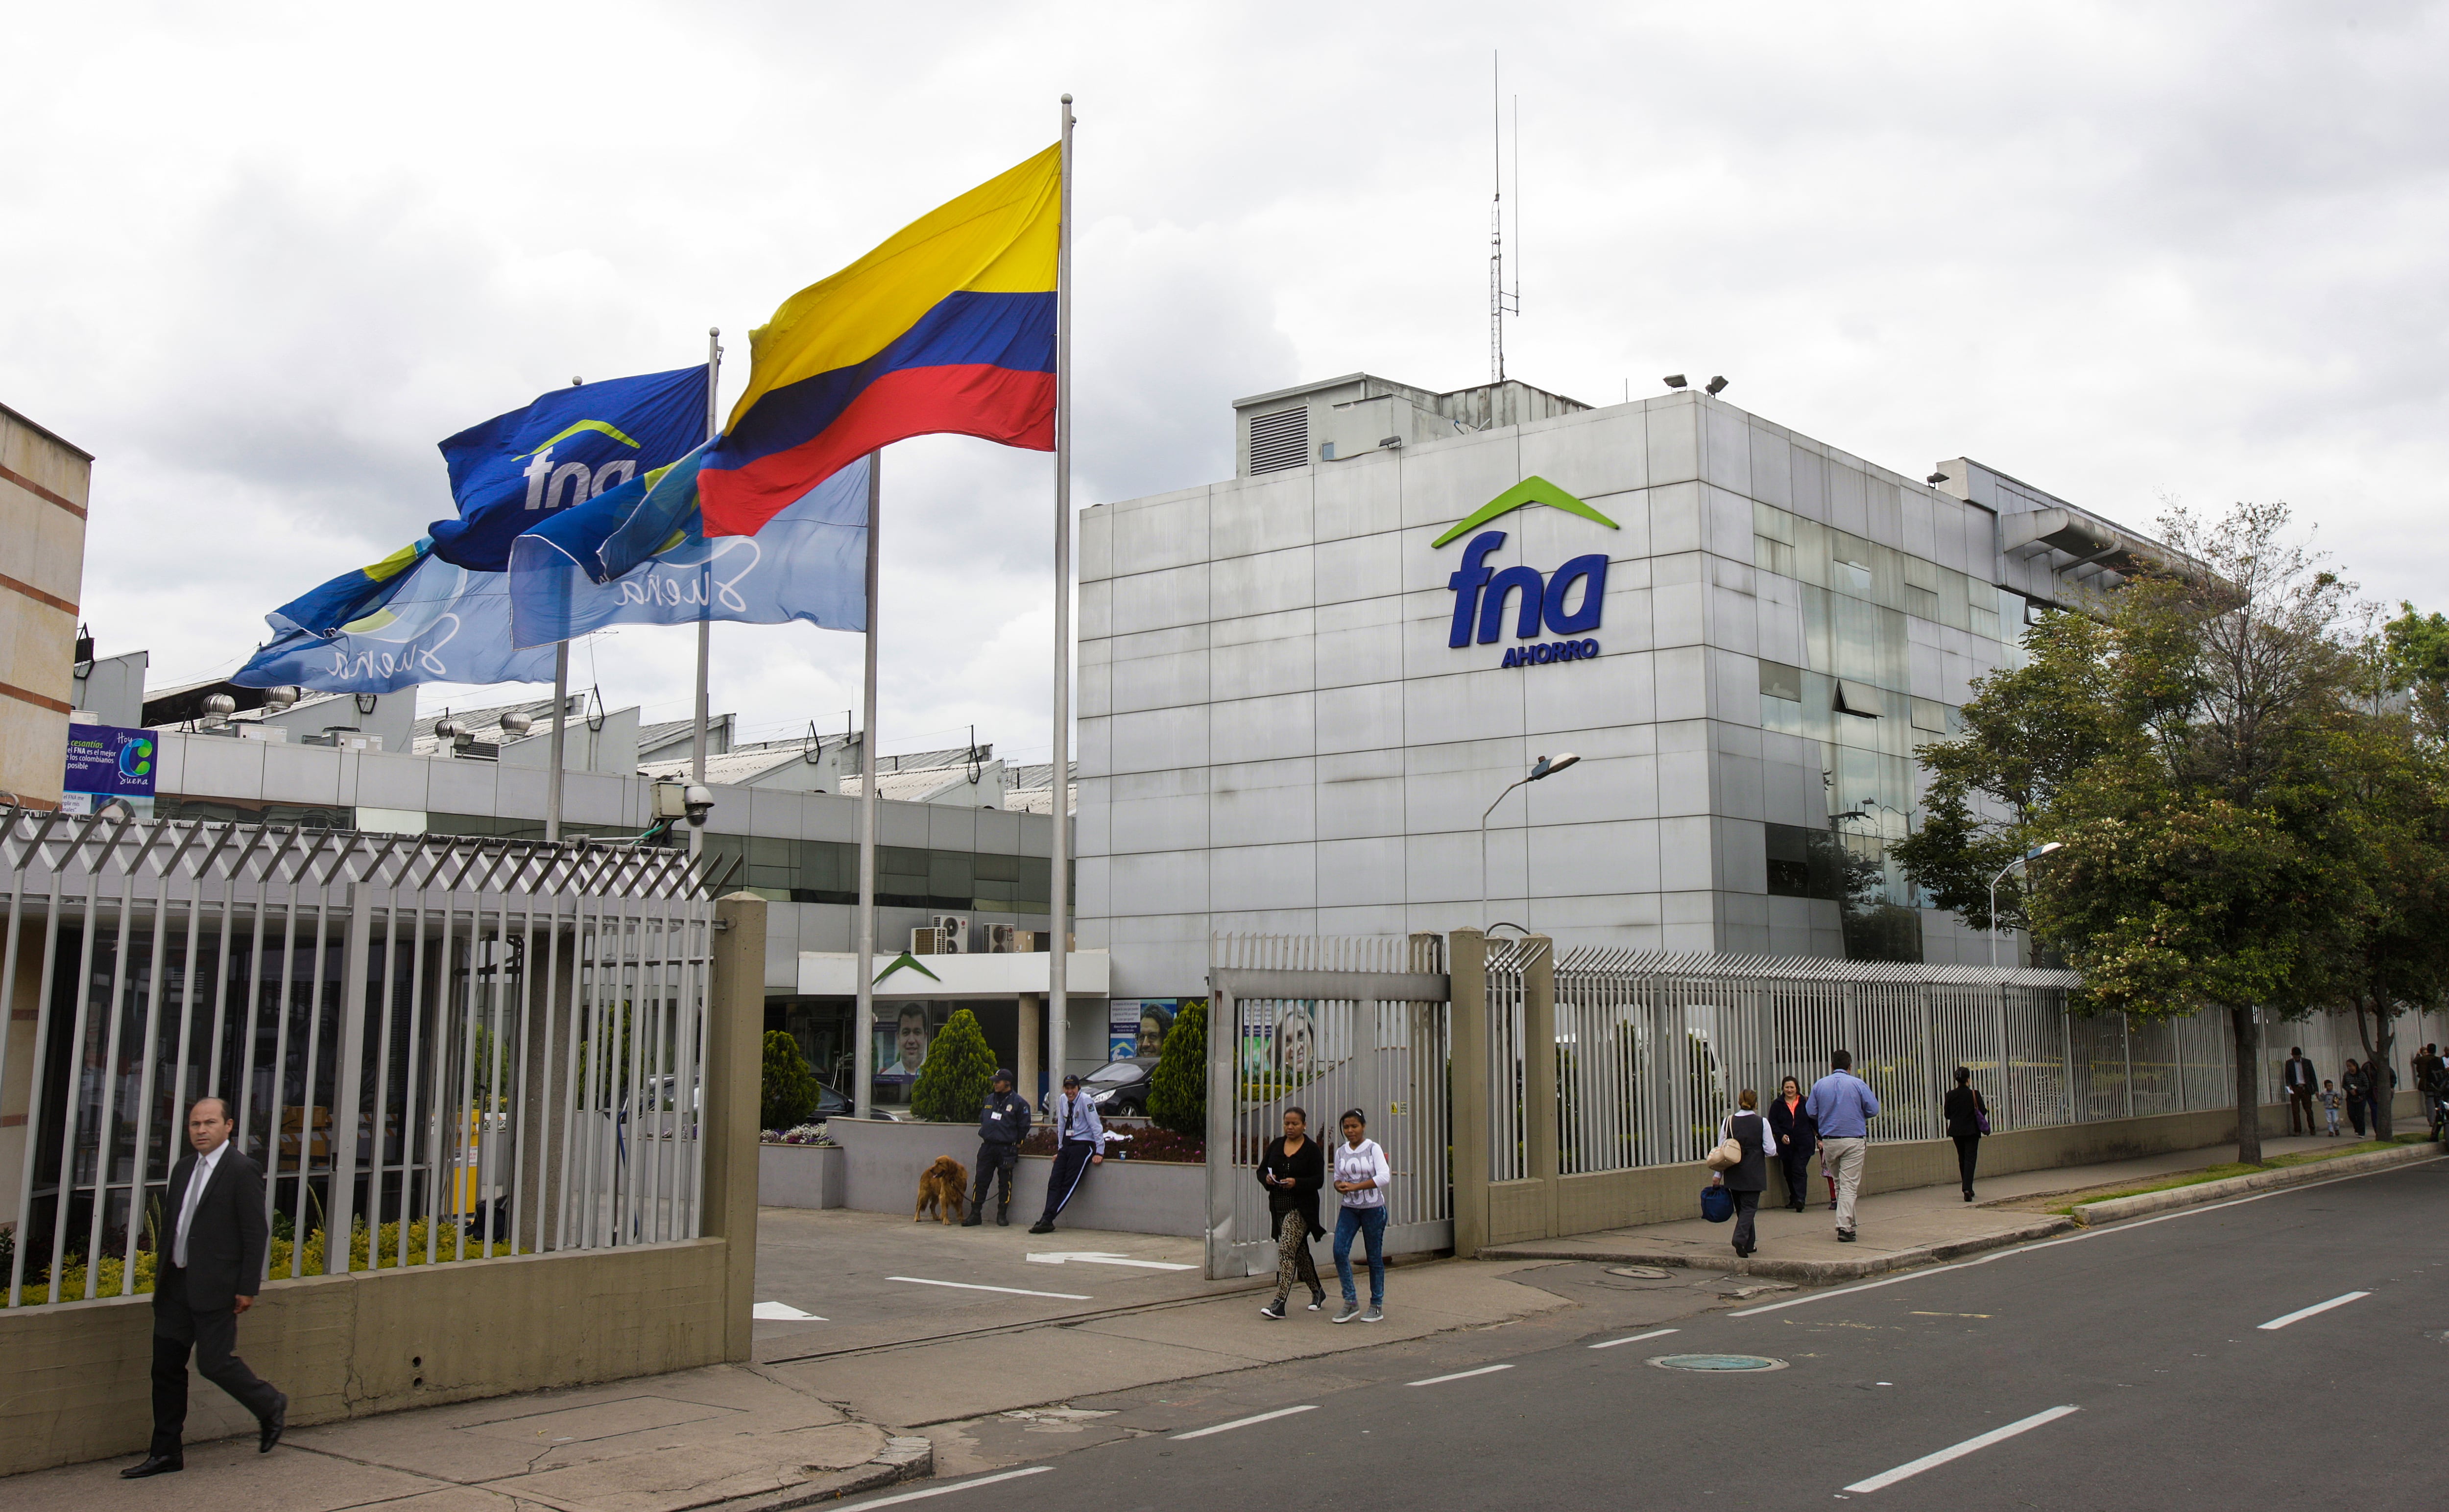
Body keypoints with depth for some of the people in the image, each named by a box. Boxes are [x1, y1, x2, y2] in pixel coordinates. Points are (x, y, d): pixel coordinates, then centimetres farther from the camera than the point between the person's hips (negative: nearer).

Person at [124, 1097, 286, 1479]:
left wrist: (248, 1288, -14)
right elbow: (170, 1221, 19)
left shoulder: (242, 1170, -11)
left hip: (215, 1288, -7)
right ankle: (166, 1452, 15)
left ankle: (271, 1407, 20)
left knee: (214, 1362, -5)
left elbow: (255, 1233, -12)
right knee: (166, 1366, 7)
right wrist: (161, 1272, 14)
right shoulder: (185, 1167, 12)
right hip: (176, 1285, 7)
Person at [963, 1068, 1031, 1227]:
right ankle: (975, 1214, 5)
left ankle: (1002, 1215, 10)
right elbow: (982, 1119, 24)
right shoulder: (989, 1099, 13)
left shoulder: (1018, 1102, -4)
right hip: (987, 1147, 4)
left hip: (1006, 1149, -4)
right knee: (981, 1181, 1)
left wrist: (1016, 1144, 1)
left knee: (1005, 1182, 2)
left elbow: (1024, 1126, 0)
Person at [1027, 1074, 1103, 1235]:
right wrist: (1060, 1150, 19)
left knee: (1069, 1184, -12)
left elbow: (1096, 1127, -12)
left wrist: (1099, 1153, -14)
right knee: (1054, 1182, -7)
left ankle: (1048, 1220, -16)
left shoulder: (1086, 1101, -11)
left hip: (1083, 1146, -7)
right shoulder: (1063, 1100, 10)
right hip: (1066, 1145, 7)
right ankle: (1047, 1220, -14)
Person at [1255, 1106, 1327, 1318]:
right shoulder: (1276, 1146, 10)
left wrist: (1296, 1183, -25)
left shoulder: (1312, 1150, -5)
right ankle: (1317, 1292, 35)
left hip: (1301, 1207, -6)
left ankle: (1279, 1303, -21)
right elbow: (1261, 1170, 11)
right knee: (1299, 1251, 16)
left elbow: (1318, 1180, -9)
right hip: (1279, 1206, 6)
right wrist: (1267, 1179, -12)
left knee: (1286, 1249, -18)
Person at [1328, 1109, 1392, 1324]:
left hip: (1373, 1208, -4)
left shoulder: (1373, 1148, -5)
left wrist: (1355, 1187, -19)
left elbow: (1384, 1177, -15)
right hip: (1349, 1209, 4)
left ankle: (1377, 1306, 13)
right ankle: (1351, 1302, -1)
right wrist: (1339, 1185, -8)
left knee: (1375, 1256, 2)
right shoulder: (1341, 1152, 8)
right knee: (1340, 1251, -12)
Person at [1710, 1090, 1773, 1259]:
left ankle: (1749, 1244, 19)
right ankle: (1740, 1238, -23)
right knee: (1749, 1206, -2)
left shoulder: (1728, 1122, 0)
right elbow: (1770, 1150, -6)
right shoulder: (1762, 1123, -6)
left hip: (1733, 1173, 3)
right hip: (1754, 1173, -3)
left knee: (1741, 1207, 14)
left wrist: (1718, 1175, 8)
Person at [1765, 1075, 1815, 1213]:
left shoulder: (1805, 1103, 5)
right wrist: (1781, 1135, -13)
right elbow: (1772, 1123, 3)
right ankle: (1794, 1199, 21)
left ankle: (1800, 1199, -15)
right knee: (1789, 1172, 9)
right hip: (1786, 1144, 2)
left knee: (1799, 1170, -11)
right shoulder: (1777, 1105, 6)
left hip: (1803, 1144, -2)